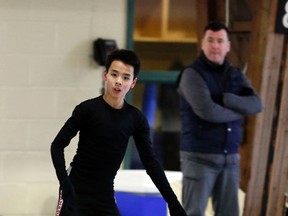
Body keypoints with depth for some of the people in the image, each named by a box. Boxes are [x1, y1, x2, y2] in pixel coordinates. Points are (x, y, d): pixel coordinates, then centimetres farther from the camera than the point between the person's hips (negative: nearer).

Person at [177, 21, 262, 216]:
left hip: (230, 158, 6)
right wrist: (240, 110, -7)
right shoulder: (192, 74, -8)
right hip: (199, 157, -6)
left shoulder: (236, 76, 12)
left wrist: (224, 99, -17)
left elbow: (256, 105, -4)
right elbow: (207, 111, -22)